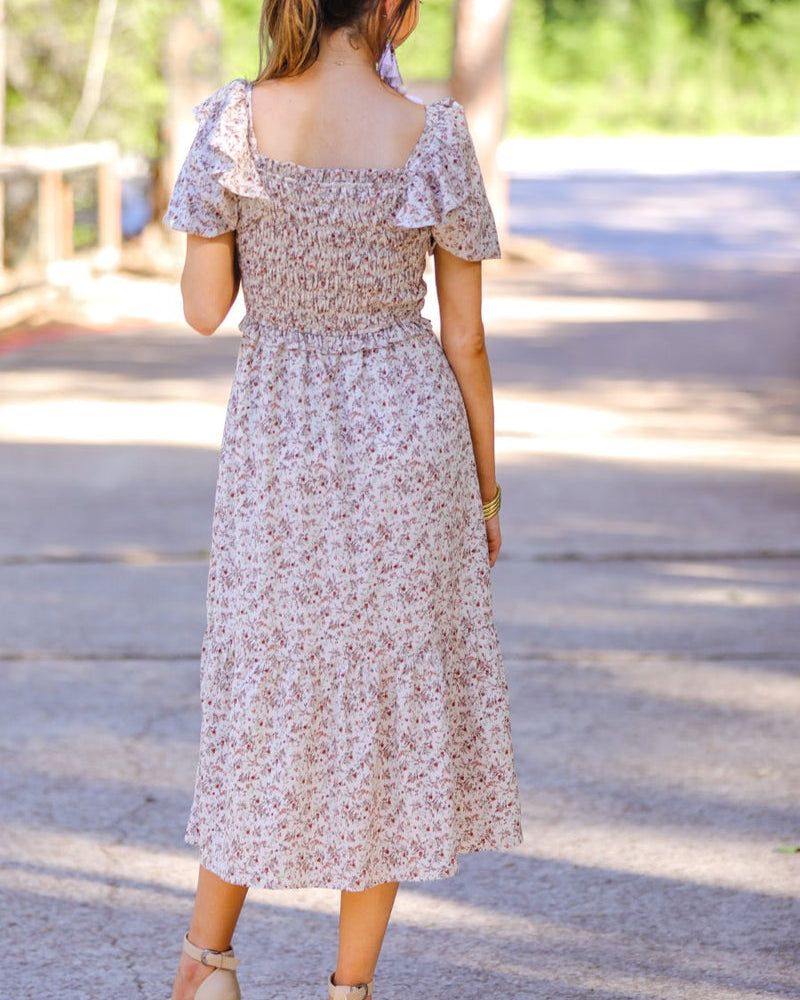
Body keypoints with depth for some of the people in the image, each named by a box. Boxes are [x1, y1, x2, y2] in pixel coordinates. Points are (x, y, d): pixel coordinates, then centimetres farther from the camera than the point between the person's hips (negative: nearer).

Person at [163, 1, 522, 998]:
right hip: (406, 431, -1)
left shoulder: (233, 122, -10)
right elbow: (465, 341, -4)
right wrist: (487, 491, 7)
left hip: (276, 436, 1)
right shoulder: (432, 140, -10)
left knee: (265, 690, 16)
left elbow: (204, 308, -4)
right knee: (390, 696, 10)